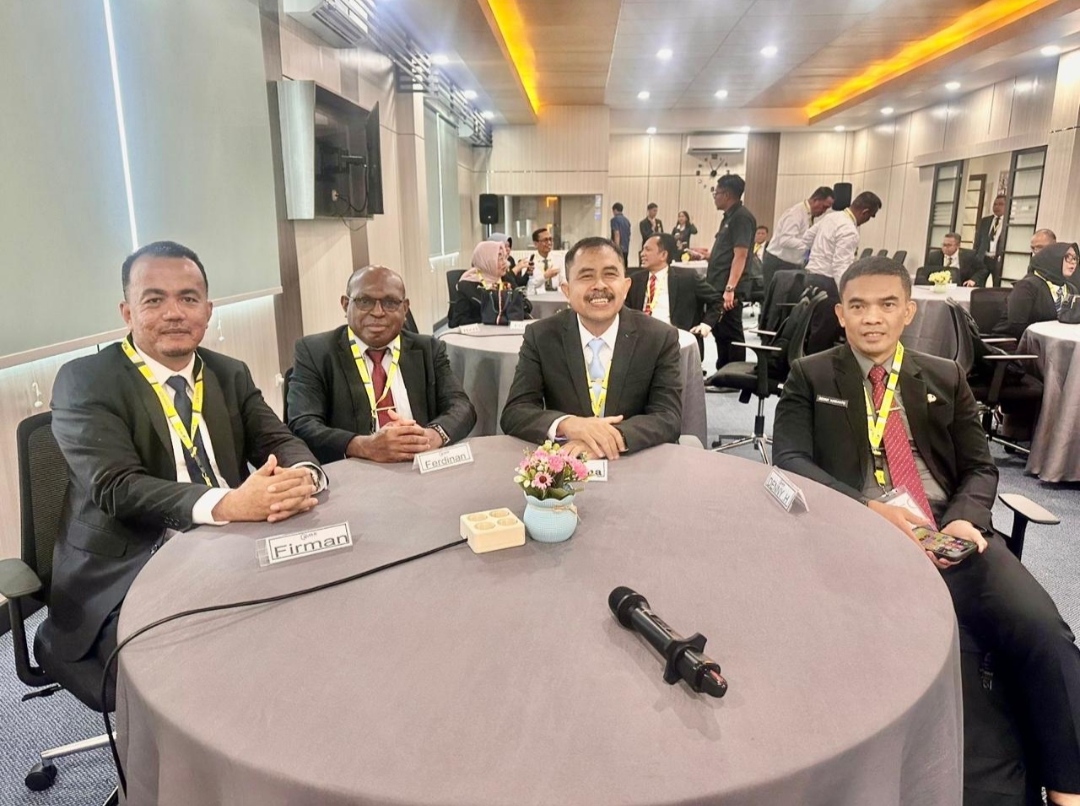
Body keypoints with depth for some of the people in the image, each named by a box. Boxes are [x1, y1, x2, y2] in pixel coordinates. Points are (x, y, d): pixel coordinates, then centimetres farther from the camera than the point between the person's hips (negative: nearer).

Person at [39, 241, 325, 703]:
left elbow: (279, 442, 0)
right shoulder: (84, 382, -5)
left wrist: (301, 477, -25)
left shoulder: (231, 374, 11)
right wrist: (227, 503, -34)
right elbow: (116, 487, -18)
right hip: (131, 579, -4)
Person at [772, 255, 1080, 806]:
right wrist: (866, 508, -18)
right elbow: (789, 460, -3)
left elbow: (980, 468, 15)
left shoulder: (946, 378, 19)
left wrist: (965, 519, -8)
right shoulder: (810, 377, 9)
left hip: (949, 532, 4)